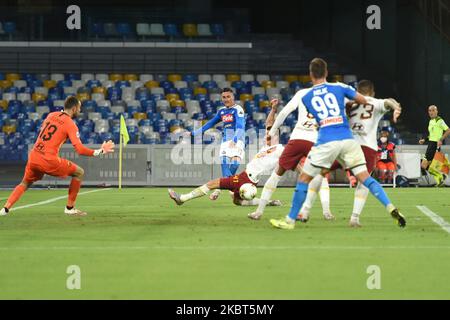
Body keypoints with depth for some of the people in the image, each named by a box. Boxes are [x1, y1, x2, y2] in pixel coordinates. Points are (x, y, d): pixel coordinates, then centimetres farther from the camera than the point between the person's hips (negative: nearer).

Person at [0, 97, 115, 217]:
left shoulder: (51, 115, 13)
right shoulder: (70, 124, -5)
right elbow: (80, 149, -12)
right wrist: (100, 151, -5)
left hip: (33, 157, 6)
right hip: (49, 160, -6)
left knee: (25, 183, 28)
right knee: (79, 173, 9)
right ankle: (70, 208, 11)